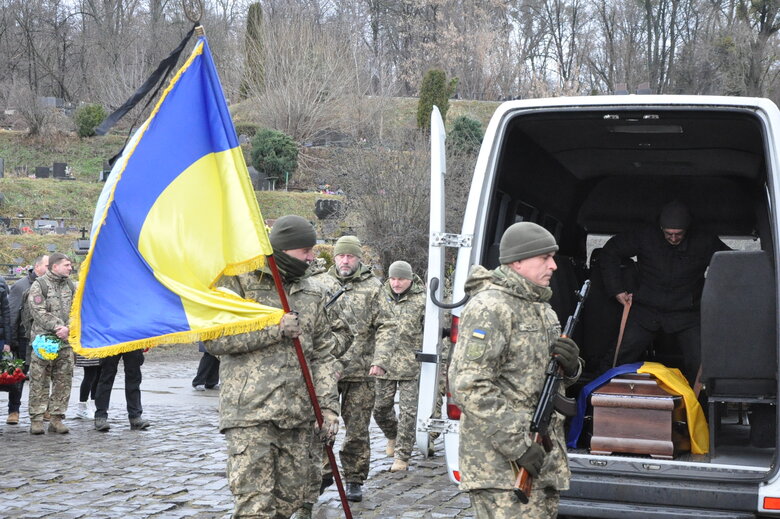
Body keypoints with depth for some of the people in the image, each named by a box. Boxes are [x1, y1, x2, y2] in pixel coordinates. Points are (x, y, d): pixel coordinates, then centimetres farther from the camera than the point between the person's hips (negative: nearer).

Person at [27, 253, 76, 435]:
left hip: (65, 341, 5)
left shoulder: (70, 285, 15)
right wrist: (57, 327, -15)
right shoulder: (39, 285, -2)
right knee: (39, 381, -3)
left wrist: (68, 328, -7)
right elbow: (39, 312, -9)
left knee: (63, 381, 4)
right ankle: (36, 420, 2)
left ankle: (56, 418, 11)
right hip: (43, 339, -5)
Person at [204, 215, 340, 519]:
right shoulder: (237, 281, -2)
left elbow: (322, 354, 16)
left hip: (299, 417, 6)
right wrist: (274, 329, -15)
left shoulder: (311, 291, 16)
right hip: (251, 415, -6)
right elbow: (213, 339, -11)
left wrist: (329, 406, 7)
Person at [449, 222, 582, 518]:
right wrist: (519, 446, -21)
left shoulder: (541, 307, 17)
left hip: (544, 458, 9)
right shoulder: (490, 307, -13)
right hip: (501, 463, -9)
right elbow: (469, 387, -21)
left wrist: (570, 366, -1)